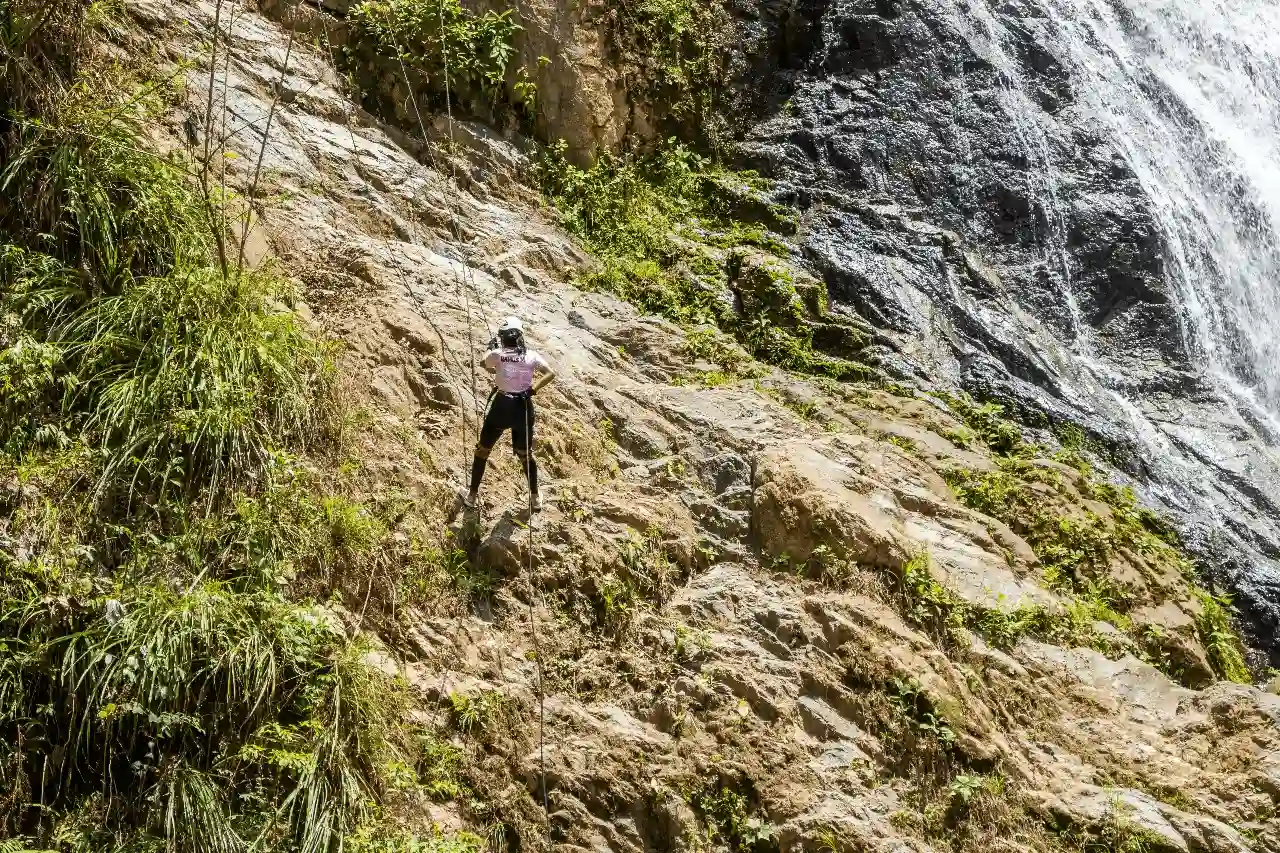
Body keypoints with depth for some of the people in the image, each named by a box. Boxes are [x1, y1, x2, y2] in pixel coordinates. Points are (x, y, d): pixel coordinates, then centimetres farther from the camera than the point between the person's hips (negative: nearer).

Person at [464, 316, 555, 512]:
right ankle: (535, 498, 25)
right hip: (523, 407, 2)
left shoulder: (497, 354, -7)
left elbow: (484, 363, 15)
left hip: (501, 407, -2)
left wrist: (491, 347, 32)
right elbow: (551, 374, -11)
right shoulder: (531, 356, -3)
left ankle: (472, 495, 21)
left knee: (482, 450, 16)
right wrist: (533, 389, -6)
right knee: (525, 454, 19)